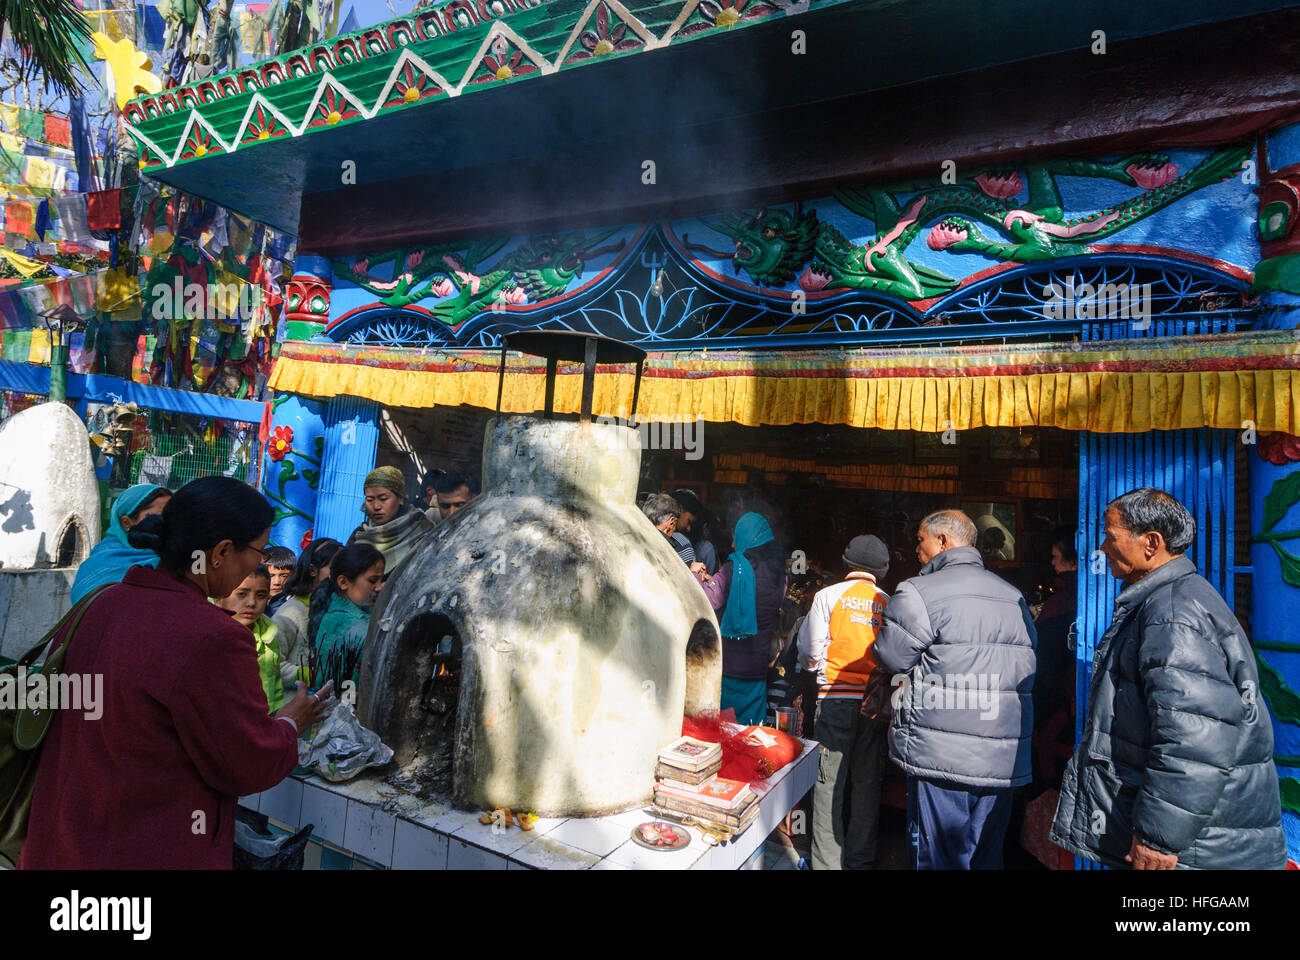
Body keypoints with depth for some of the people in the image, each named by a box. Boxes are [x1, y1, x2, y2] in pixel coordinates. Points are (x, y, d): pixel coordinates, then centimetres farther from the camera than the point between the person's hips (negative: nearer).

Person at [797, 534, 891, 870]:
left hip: (836, 699, -2)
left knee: (830, 780, 4)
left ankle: (827, 862, 8)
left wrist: (815, 666, 17)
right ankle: (860, 860, 20)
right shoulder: (890, 603, 3)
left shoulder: (828, 596, -2)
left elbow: (810, 652, -3)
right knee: (867, 783, 11)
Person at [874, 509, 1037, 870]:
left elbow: (890, 657, -7)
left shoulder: (919, 593, -11)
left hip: (942, 758, -6)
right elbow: (1027, 667, 17)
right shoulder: (1015, 599, 11)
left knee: (939, 859, 5)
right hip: (1004, 762, 6)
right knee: (987, 858, 17)